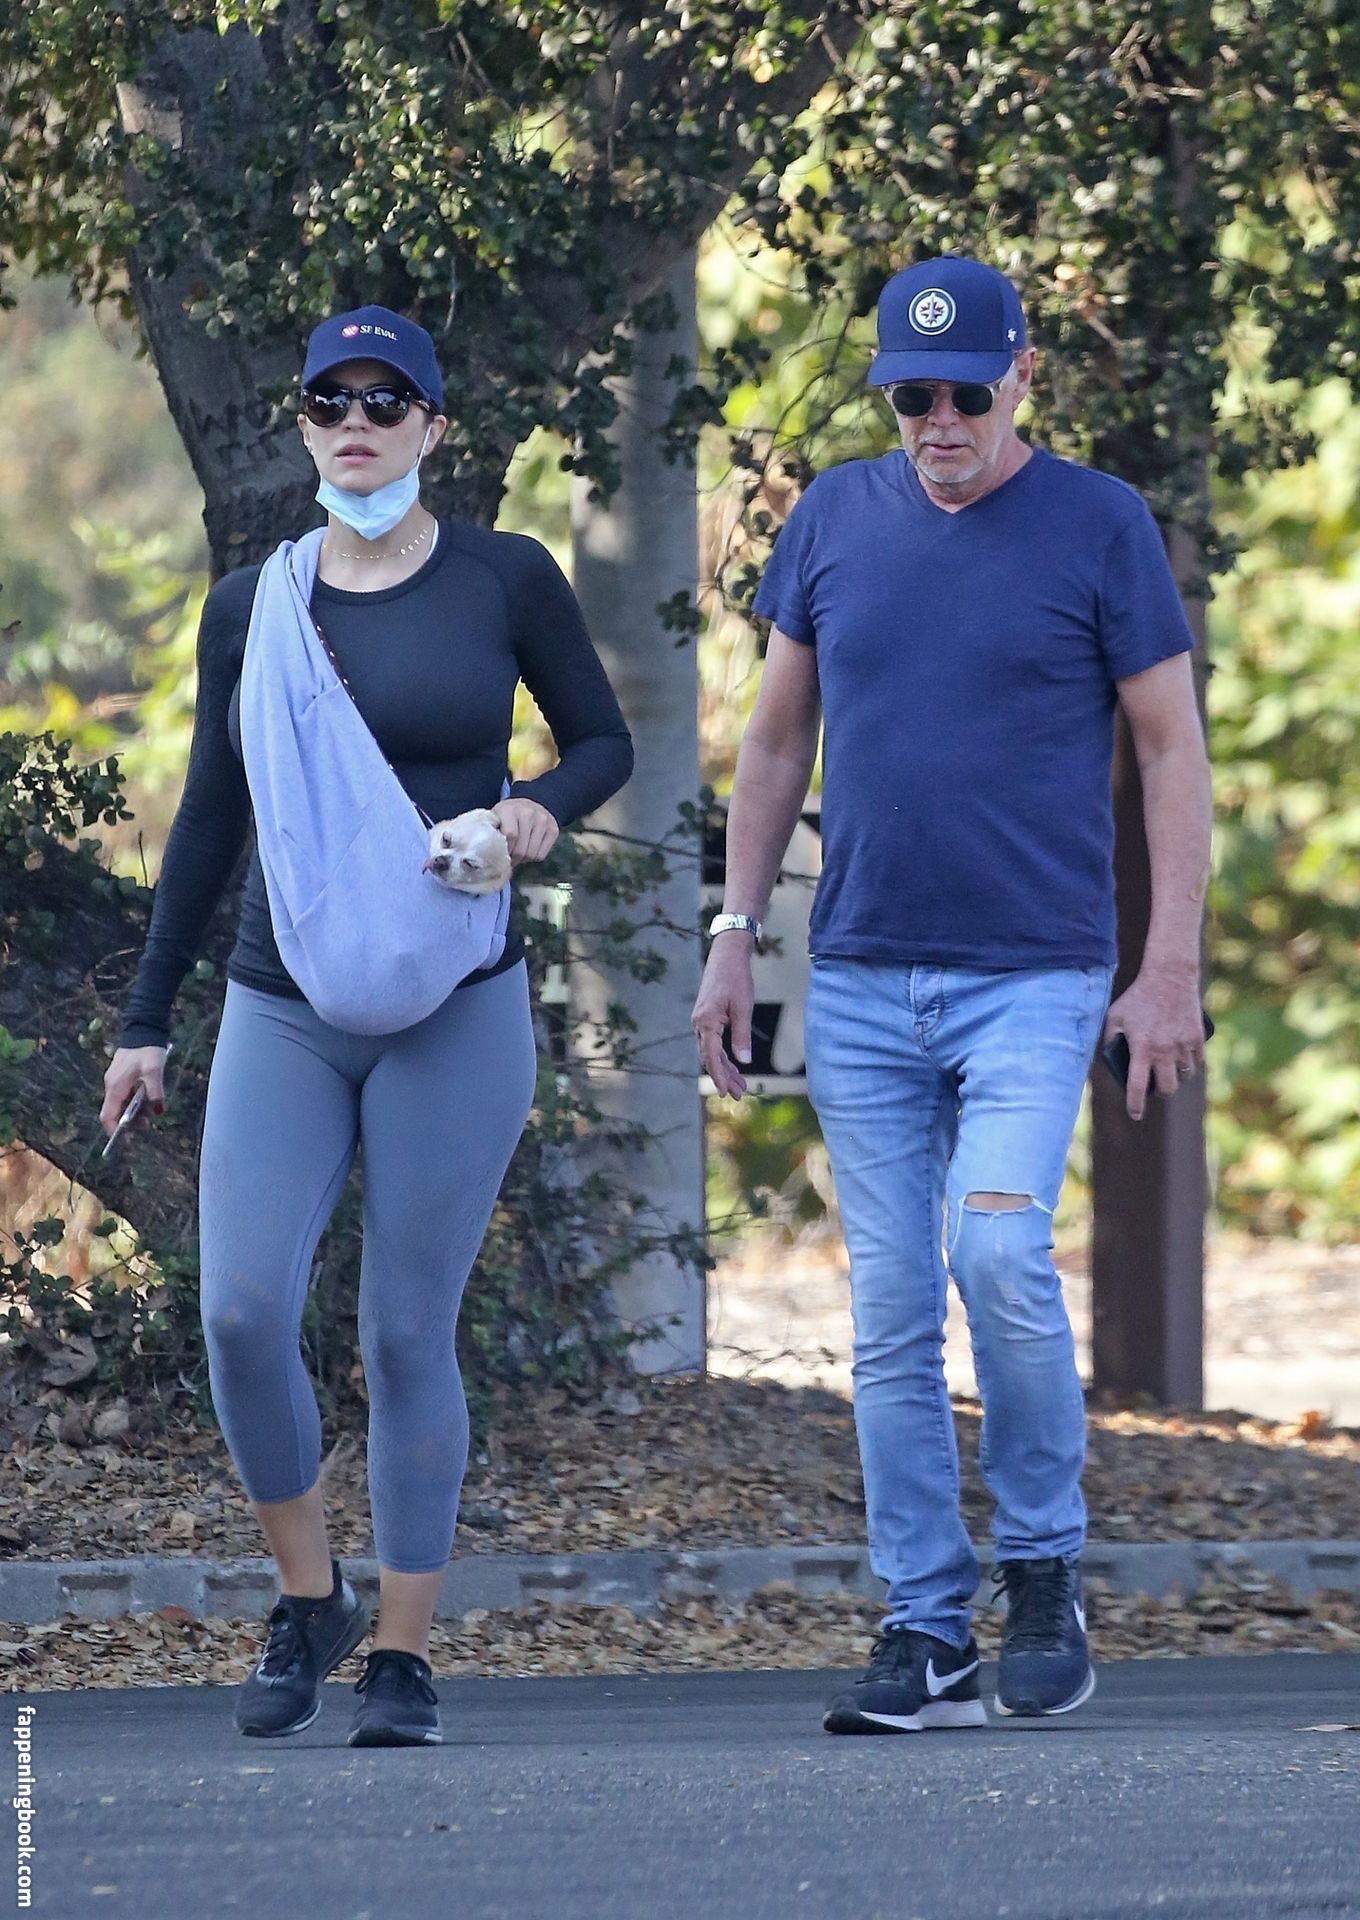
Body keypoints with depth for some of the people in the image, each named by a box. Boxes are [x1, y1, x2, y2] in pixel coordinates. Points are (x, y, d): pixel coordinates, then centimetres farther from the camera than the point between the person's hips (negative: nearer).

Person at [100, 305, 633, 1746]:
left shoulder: (502, 579, -1)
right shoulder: (249, 608, 7)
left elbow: (604, 740, 10)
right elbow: (209, 818, 13)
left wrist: (542, 806, -13)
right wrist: (146, 1018, 12)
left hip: (455, 1012, -2)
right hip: (281, 1017, 2)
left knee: (407, 1336, -1)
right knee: (243, 1313, -13)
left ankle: (404, 1657, 9)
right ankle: (306, 1600, 8)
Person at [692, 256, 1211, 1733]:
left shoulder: (1098, 527, -1)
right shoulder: (835, 519, 8)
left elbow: (1172, 747, 2)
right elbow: (778, 738, 16)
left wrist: (1173, 966, -5)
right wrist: (734, 933, 9)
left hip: (1035, 975, -3)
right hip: (860, 982, 4)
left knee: (1000, 1253, -21)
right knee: (891, 1316, 1)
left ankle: (1045, 1570, -2)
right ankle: (926, 1638, 6)